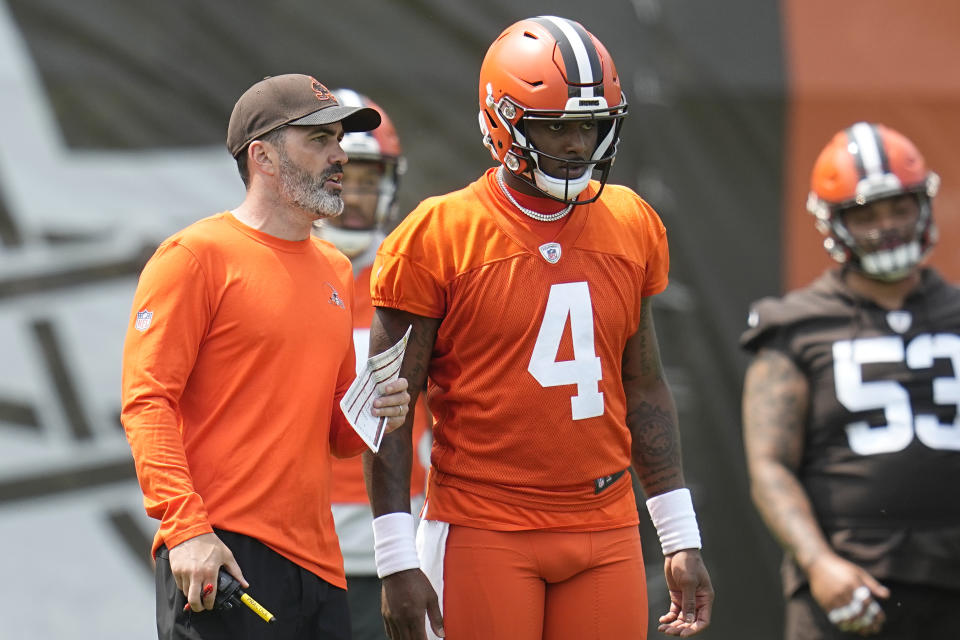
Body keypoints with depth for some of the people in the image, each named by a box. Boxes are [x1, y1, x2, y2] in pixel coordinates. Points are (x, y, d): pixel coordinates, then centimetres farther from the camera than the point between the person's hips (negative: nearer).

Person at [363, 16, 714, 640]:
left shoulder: (630, 228, 9)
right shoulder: (440, 237, -6)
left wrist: (681, 539, 14)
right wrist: (397, 560, -8)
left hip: (606, 532, 4)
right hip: (483, 534, -4)